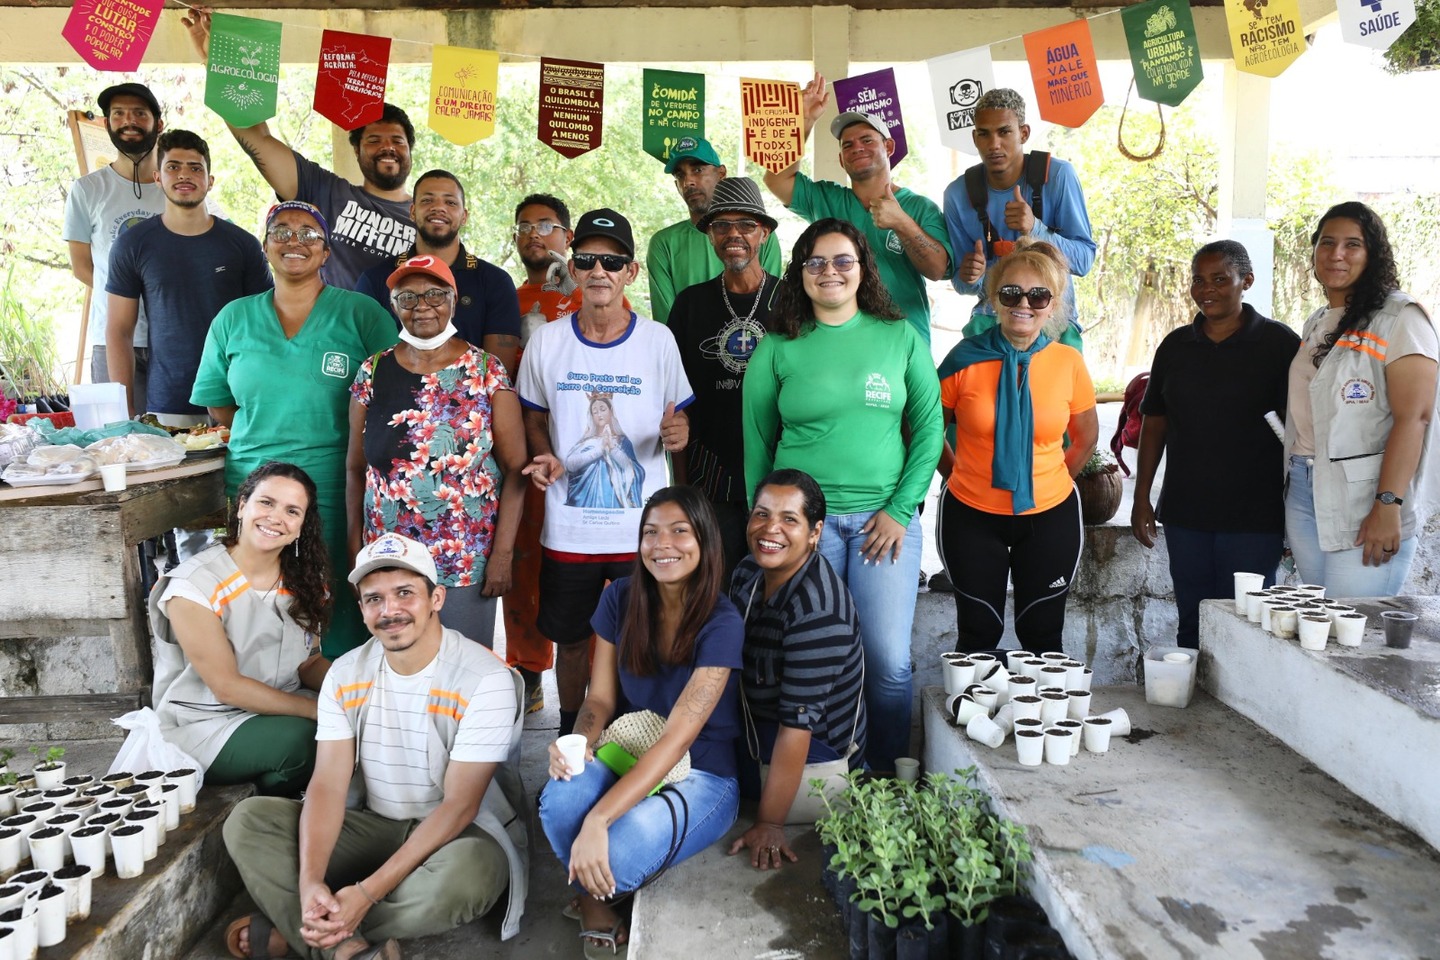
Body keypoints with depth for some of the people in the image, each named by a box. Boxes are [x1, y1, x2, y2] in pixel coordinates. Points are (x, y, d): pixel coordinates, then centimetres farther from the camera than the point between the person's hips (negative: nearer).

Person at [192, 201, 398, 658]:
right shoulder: (234, 318, 12)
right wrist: (268, 436, 4)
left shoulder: (361, 313, 2)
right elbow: (217, 402, 17)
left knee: (339, 602, -2)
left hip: (337, 489, -3)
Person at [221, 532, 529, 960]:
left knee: (463, 875, -39)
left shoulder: (485, 680, -19)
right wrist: (309, 881, -27)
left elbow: (458, 806, -21)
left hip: (463, 835, -4)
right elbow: (328, 785, -9)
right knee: (248, 819, -11)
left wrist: (368, 892, -27)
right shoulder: (345, 675, -2)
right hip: (377, 826, 5)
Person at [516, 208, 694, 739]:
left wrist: (677, 433, -19)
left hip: (643, 527, -1)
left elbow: (679, 418, 3)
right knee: (570, 638, 15)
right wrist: (544, 457, -10)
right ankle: (570, 736, 37)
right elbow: (534, 419, 10)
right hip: (568, 526, 1)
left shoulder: (658, 340, -3)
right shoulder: (546, 341, 0)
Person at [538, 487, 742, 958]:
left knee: (619, 852, -33)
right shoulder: (620, 599, -4)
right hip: (630, 756, 4)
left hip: (702, 775, -3)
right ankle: (592, 899, 3)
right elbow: (601, 697, 0)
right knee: (561, 799, -32)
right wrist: (580, 742, -25)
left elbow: (676, 738, -27)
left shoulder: (721, 624, -20)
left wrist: (598, 819, -35)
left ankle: (594, 889, 9)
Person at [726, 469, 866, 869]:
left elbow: (797, 722, -29)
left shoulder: (818, 612, -30)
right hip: (754, 740, 8)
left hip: (813, 761, -8)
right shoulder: (748, 573, -4)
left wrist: (769, 825, -25)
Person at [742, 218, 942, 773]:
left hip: (885, 518, 1)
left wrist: (901, 509, -4)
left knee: (889, 661, 0)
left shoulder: (901, 338, 5)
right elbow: (757, 446, 8)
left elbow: (929, 429, 5)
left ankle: (888, 780, 21)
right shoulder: (777, 349, 3)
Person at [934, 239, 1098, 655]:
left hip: (1049, 515, 1)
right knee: (979, 634, 12)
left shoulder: (1068, 361, -5)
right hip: (972, 515, -1)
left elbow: (1086, 436, 11)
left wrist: (1051, 480, 10)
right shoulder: (966, 358, -9)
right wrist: (960, 477, 4)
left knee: (1042, 635, 13)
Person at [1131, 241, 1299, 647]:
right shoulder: (1175, 346, 9)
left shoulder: (1279, 343, -3)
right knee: (1191, 625, 12)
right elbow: (1154, 422, 11)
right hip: (1184, 514, 4)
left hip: (1254, 517, -4)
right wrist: (1142, 498, 8)